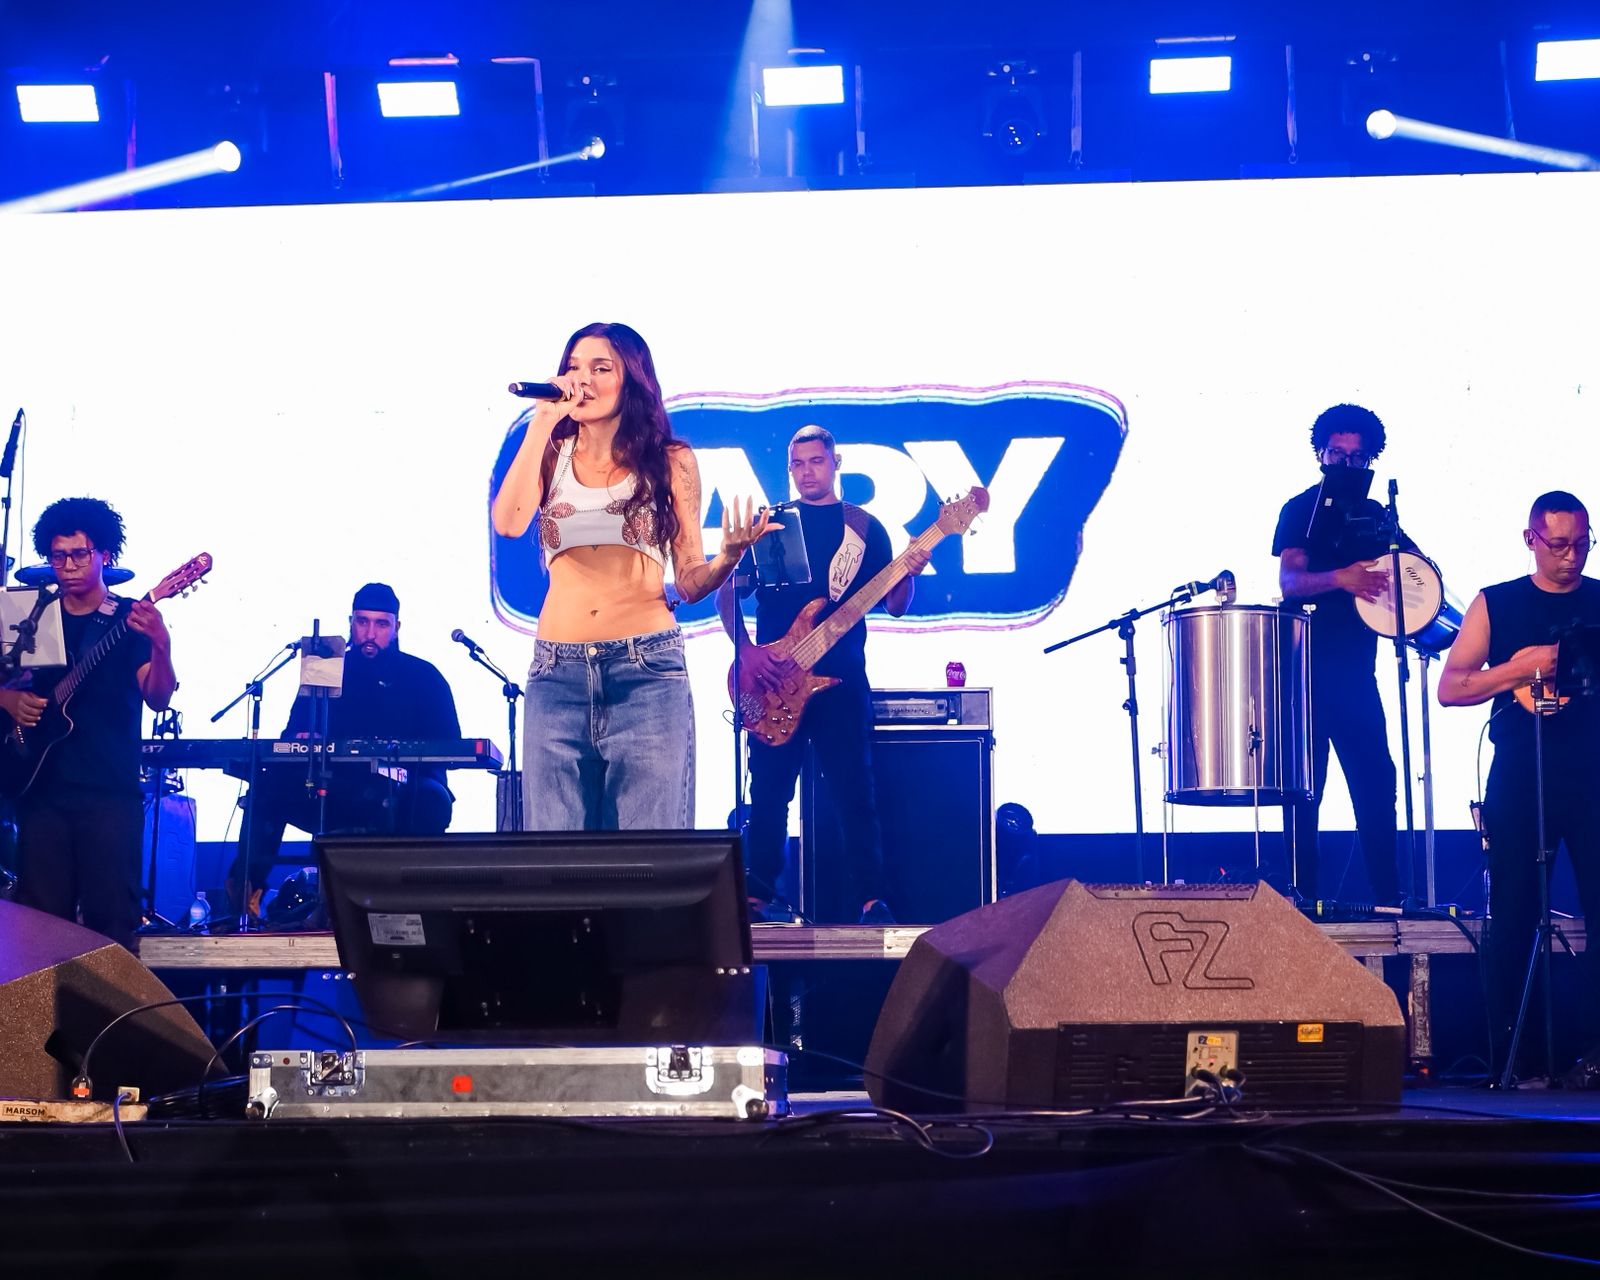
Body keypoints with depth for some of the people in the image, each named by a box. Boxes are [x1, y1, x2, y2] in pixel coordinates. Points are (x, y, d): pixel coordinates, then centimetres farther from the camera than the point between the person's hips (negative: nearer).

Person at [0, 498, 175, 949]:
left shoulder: (130, 620, 1)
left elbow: (157, 699, -11)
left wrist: (161, 648, -31)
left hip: (111, 793, -3)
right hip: (41, 788, 3)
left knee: (111, 916, -5)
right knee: (42, 916, 2)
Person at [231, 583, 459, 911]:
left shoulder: (423, 677, 7)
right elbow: (294, 731, 12)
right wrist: (301, 741, -14)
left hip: (402, 802, -2)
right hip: (333, 799, 2)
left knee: (432, 799, -37)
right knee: (268, 785, -22)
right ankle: (245, 891, -28)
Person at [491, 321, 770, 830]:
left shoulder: (670, 461, 7)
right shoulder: (551, 454, 12)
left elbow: (690, 582, 7)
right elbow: (509, 523, -9)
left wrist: (729, 556, -15)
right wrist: (542, 422, -6)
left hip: (648, 672, -2)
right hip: (558, 674, 2)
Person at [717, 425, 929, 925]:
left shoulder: (864, 528, 10)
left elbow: (894, 605, 6)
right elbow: (728, 592, 6)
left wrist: (910, 573, -15)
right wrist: (746, 648, -9)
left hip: (841, 678, -1)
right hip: (774, 683, 1)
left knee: (855, 793, -5)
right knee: (768, 794, 2)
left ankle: (873, 901, -5)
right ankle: (757, 897, 9)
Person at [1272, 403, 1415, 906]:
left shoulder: (1376, 516, 14)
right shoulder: (1302, 510, -1)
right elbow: (1289, 582, -14)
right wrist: (1340, 577, -32)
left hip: (1357, 668, 5)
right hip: (1308, 667, -5)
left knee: (1376, 779, 2)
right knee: (1305, 783, -2)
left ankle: (1388, 897, 6)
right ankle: (1304, 895, 1)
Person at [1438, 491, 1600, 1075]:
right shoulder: (1496, 603, 7)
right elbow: (1450, 688, 1)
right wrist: (1520, 668, -13)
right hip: (1522, 778, -1)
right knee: (1513, 917, 1)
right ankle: (1508, 1060, 6)